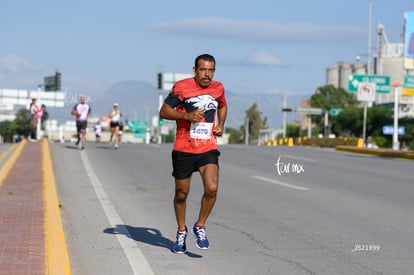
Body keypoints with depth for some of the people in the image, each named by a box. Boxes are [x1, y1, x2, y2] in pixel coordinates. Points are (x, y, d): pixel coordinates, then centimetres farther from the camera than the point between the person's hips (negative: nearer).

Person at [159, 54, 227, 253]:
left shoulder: (218, 88, 5)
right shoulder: (182, 87, -8)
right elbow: (164, 111, -4)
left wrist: (221, 124, 9)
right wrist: (187, 116, -18)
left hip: (208, 149, 2)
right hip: (183, 149, -2)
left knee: (211, 188, -18)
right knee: (181, 193, 9)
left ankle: (200, 226, 5)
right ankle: (181, 231, 32)